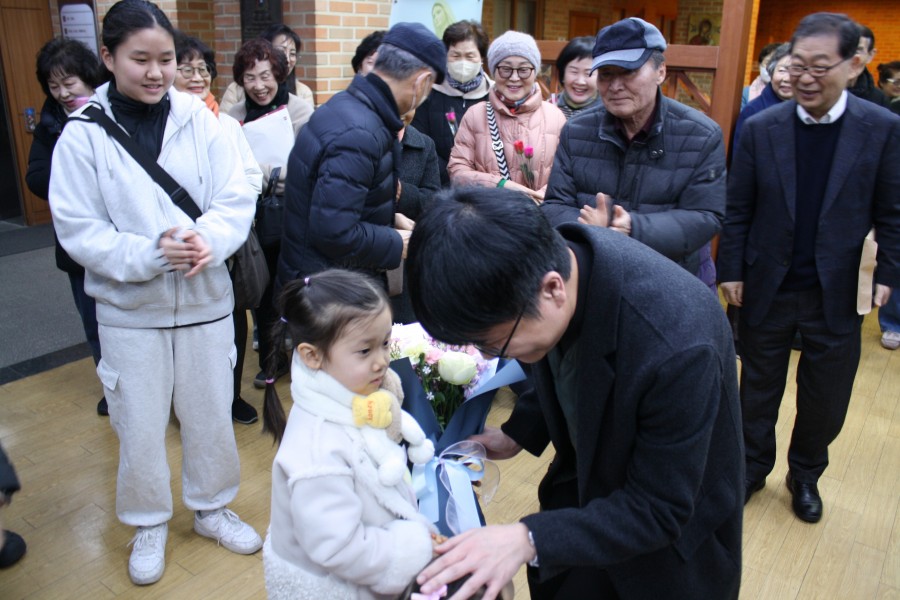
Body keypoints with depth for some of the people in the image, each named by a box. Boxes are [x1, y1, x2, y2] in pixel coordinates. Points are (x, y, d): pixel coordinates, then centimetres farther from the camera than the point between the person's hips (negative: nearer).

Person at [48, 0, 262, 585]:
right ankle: (149, 523, 37)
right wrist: (149, 254, -23)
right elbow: (77, 229, -9)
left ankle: (212, 508, 39)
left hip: (205, 299, 1)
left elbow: (237, 200, -6)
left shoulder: (200, 119, -7)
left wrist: (208, 241, -25)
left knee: (211, 412, 15)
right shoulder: (83, 134, -9)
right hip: (130, 309, -1)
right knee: (140, 425, 12)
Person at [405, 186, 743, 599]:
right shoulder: (550, 256, -20)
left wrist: (530, 538, -35)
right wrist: (517, 434, -7)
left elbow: (660, 513, -27)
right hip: (587, 485, 5)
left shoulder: (674, 347, -41)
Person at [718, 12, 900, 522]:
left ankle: (806, 475, 37)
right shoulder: (762, 128, -5)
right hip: (768, 287, 0)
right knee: (758, 388, 16)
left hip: (838, 293, 0)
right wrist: (731, 271, -3)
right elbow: (738, 210, -2)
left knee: (826, 397, 13)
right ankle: (753, 466, 37)